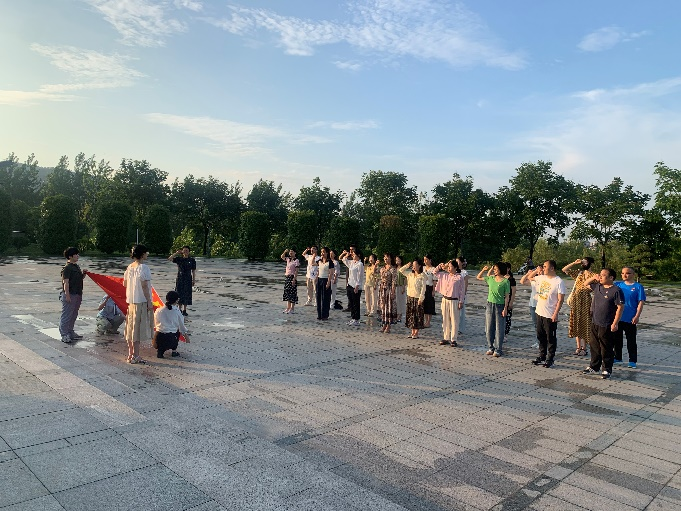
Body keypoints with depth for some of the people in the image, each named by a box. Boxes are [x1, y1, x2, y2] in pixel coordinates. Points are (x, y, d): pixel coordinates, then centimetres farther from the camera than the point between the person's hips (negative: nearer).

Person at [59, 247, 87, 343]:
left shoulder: (77, 266, 14)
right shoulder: (67, 268, -13)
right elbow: (66, 282, -18)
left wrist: (83, 274, 4)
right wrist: (67, 295, -22)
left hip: (77, 294, 9)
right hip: (70, 295, -9)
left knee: (73, 315, 17)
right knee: (66, 315, -2)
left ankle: (70, 332, 27)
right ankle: (64, 335, 3)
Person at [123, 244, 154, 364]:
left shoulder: (130, 267, 9)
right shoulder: (143, 268, -14)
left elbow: (124, 283, 15)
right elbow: (145, 286, -16)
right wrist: (149, 302, -13)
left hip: (131, 301, 8)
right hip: (141, 301, -8)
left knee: (131, 327, 13)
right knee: (138, 328, -2)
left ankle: (130, 355, 21)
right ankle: (135, 356, 2)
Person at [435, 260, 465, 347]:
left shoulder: (459, 278, -7)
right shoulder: (445, 275, 7)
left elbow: (462, 291, -6)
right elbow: (435, 273, 20)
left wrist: (461, 302, -9)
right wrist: (440, 266, 6)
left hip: (454, 301, -5)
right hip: (445, 300, 5)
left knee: (454, 321, 0)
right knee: (445, 320, 10)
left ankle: (453, 340, 7)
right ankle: (446, 338, 18)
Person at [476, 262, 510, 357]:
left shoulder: (505, 281, -8)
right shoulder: (491, 278, 5)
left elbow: (506, 296, -7)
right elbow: (478, 277, 17)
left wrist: (505, 308, -11)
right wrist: (483, 270, 2)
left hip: (499, 306, -5)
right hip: (490, 305, 5)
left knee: (499, 329, 1)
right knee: (489, 328, 10)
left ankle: (498, 350, 10)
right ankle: (491, 348, 22)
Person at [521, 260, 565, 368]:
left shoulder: (559, 281, -11)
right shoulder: (540, 278, 5)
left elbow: (560, 299, -13)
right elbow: (523, 281, 17)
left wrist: (555, 314, -17)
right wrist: (534, 271, 6)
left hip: (550, 315, -6)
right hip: (539, 313, 6)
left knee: (551, 339, 5)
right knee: (540, 337, 15)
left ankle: (550, 359, 15)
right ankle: (542, 356, 28)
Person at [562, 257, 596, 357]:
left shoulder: (593, 275, -7)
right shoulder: (578, 272, 10)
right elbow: (564, 270, 11)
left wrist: (593, 305, -16)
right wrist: (574, 263, 1)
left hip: (585, 301, -6)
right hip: (575, 301, 6)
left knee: (584, 323, 0)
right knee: (576, 323, 9)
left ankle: (584, 348, 9)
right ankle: (578, 347, 19)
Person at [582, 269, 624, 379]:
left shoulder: (616, 290, -13)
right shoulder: (597, 286, 8)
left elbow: (620, 307, -15)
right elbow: (586, 284, 26)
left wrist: (615, 323, -19)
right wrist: (593, 278, 7)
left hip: (607, 326, -7)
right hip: (594, 323, 7)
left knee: (606, 349, 3)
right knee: (594, 347, 16)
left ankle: (607, 370, 16)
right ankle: (594, 367, 29)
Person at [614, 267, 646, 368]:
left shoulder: (638, 287, -5)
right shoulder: (617, 284, 5)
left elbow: (641, 302, -6)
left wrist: (637, 316, -13)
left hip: (630, 319, -4)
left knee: (631, 341, 4)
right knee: (617, 339, 14)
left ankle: (632, 360, 14)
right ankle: (617, 357, 28)